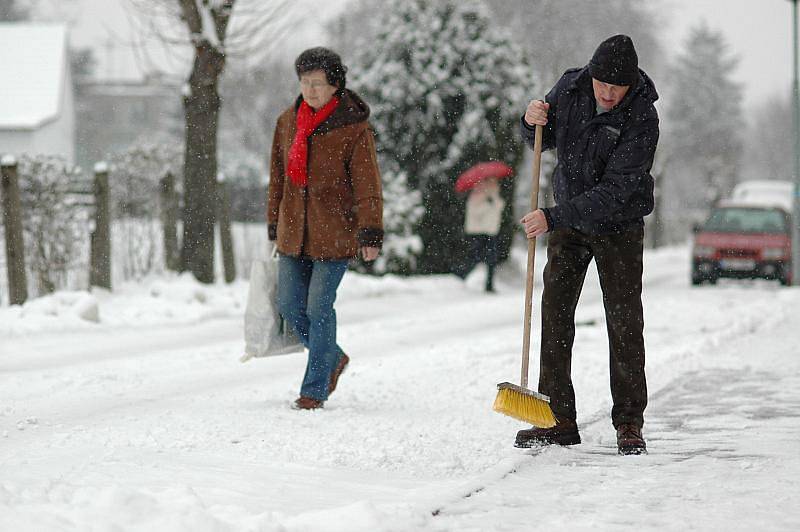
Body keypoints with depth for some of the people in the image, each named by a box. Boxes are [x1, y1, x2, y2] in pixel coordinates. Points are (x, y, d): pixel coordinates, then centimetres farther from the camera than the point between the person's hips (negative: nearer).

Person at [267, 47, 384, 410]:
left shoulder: (354, 129, -9)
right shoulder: (287, 122, 7)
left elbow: (367, 184, -11)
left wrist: (370, 234, -17)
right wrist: (275, 227, 17)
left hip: (334, 234, -6)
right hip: (294, 233, 6)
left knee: (319, 308, -6)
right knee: (290, 306, 7)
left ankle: (315, 390, 5)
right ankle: (332, 358, 32)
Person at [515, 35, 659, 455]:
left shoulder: (642, 120, -25)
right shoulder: (570, 87, -10)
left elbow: (615, 191, -29)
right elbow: (540, 142, 7)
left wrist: (553, 217, -33)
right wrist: (532, 122, -17)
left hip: (618, 225, -4)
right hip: (568, 220, 4)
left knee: (624, 322, -4)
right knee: (555, 314, -1)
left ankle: (629, 423, 5)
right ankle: (558, 419, 3)